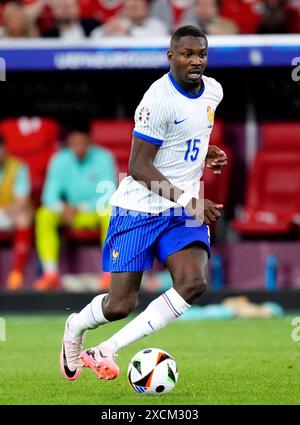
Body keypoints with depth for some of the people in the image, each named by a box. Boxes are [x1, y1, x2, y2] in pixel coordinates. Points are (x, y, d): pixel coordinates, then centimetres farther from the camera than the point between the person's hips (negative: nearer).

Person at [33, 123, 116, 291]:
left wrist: (80, 208, -26)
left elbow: (108, 196, -17)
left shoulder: (103, 158, -12)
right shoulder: (60, 160, -4)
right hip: (70, 212, 2)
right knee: (44, 215, -24)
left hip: (98, 211, -2)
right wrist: (62, 208, -28)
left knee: (110, 213, -35)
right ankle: (51, 274, -27)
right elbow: (50, 195, -6)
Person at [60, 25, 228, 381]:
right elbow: (139, 167, -21)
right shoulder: (159, 99, -19)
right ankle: (75, 328, 34)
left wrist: (204, 152, 8)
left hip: (185, 209, 6)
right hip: (141, 208, -6)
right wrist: (190, 202, -26)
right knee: (120, 305, -4)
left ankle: (105, 351, -11)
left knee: (193, 284, -20)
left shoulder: (213, 91, 6)